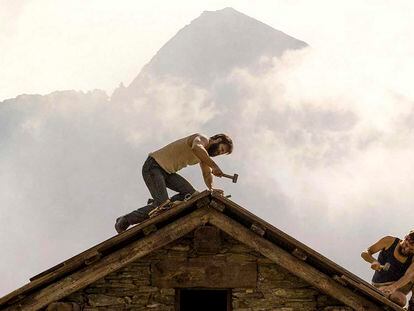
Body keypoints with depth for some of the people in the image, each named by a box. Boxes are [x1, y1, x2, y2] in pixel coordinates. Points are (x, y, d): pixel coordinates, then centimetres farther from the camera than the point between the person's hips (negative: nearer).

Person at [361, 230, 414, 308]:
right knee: (401, 300, -36)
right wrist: (373, 261, -31)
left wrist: (394, 286, -49)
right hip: (381, 286, -4)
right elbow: (365, 253, -7)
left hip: (398, 285, 4)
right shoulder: (389, 241, -10)